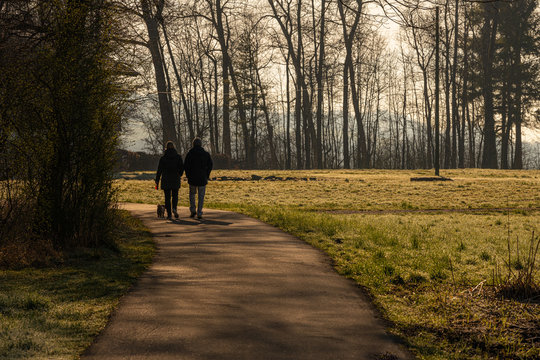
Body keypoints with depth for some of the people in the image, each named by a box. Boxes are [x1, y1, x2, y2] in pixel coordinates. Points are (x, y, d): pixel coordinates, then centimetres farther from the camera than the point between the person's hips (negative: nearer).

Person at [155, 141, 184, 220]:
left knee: (167, 197, 6)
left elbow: (159, 170, -4)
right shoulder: (178, 157, -1)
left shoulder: (163, 158, -4)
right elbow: (182, 167, -2)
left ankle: (169, 214, 1)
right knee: (175, 195, 17)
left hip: (166, 180, -1)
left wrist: (157, 181, 2)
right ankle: (174, 208, -10)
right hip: (176, 180, 1)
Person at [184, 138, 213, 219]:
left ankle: (192, 210, 8)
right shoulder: (206, 154, 2)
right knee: (201, 196, 5)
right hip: (203, 178, 0)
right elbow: (210, 164, -3)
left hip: (192, 178, 0)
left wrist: (188, 175, 2)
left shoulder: (190, 153, -2)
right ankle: (199, 213, 1)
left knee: (192, 194, 18)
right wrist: (207, 175, 3)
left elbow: (186, 165, -8)